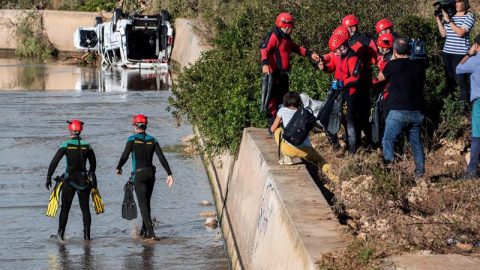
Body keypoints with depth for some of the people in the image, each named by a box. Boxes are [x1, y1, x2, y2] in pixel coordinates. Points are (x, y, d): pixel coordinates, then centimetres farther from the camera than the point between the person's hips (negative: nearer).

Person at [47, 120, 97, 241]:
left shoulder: (66, 145, -7)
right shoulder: (87, 145, 1)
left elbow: (54, 162, -10)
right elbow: (93, 164, 10)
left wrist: (48, 177, -4)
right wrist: (91, 178, 24)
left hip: (69, 179, -2)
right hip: (83, 180, 2)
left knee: (65, 208, 7)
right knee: (85, 208, 8)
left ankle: (60, 234, 9)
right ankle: (87, 234, 7)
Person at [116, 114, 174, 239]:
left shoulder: (132, 139, -7)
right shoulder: (152, 140, 4)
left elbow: (124, 156, -10)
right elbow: (162, 158, -3)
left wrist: (118, 168, 9)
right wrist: (169, 174, -4)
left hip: (138, 175, -4)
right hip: (151, 173, 4)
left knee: (143, 205, -5)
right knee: (146, 203, 18)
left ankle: (150, 232, -17)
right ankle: (144, 231, 27)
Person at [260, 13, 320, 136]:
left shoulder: (286, 37, 17)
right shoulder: (273, 36, -14)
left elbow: (296, 48, 26)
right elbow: (264, 50, -25)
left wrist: (310, 54, 15)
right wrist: (264, 64, -42)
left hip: (283, 75, 10)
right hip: (274, 74, -10)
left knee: (283, 100, 17)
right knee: (273, 100, -7)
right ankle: (271, 127, -4)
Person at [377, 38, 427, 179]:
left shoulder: (393, 65, -7)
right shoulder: (419, 65, 5)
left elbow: (380, 77, 13)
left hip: (398, 111, -5)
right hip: (417, 111, 5)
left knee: (388, 141, 0)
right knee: (416, 143, 15)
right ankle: (420, 174, 16)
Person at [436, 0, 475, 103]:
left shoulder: (469, 16, -4)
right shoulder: (450, 15, 13)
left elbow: (460, 33, -16)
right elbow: (443, 34, 12)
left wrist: (448, 20, -16)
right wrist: (439, 20, 3)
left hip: (461, 53, -6)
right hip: (447, 52, 6)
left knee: (460, 79, -9)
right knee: (449, 78, 10)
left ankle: (464, 101, -3)